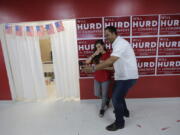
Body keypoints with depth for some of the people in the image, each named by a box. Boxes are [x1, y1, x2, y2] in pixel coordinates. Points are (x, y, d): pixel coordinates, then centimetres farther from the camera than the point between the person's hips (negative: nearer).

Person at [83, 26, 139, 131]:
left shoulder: (120, 43, -22)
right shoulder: (117, 44, 10)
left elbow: (110, 61, -34)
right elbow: (113, 61, 12)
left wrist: (94, 68, -36)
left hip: (128, 76, -10)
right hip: (122, 75, 10)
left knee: (116, 98, -4)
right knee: (118, 95, 23)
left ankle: (119, 123, 17)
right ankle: (124, 111, 47)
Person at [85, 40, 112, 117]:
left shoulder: (108, 55, -11)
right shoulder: (96, 56, 3)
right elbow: (87, 62, -6)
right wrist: (94, 55, -17)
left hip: (105, 78, -5)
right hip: (97, 78, 5)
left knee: (104, 95, 7)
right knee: (97, 94, 14)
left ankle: (102, 109, 32)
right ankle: (107, 100, 45)